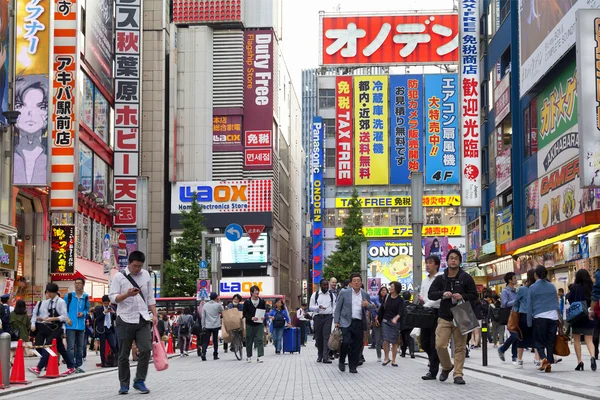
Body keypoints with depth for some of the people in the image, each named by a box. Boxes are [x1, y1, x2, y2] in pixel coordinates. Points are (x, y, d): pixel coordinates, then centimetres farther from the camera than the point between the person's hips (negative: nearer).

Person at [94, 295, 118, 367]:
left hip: (110, 329, 2)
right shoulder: (98, 309, -1)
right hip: (102, 330, -2)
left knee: (113, 345, -7)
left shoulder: (112, 308, 8)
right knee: (103, 347, 2)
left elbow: (115, 318, 8)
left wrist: (113, 313, -12)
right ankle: (104, 362, 5)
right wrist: (104, 313, -16)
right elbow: (97, 319, -7)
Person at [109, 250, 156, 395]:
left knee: (146, 349, -10)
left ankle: (139, 381, 2)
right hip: (125, 319, -3)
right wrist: (127, 294, -22)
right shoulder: (119, 277, -1)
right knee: (124, 355, 2)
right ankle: (124, 384, 13)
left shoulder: (145, 275, 11)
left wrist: (154, 314, 9)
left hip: (143, 319, 3)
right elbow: (113, 298, -5)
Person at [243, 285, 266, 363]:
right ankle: (248, 356, 23)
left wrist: (264, 317, -12)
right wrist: (251, 318, -20)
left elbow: (265, 311, 10)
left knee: (260, 340, -9)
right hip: (250, 324, -1)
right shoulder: (247, 302, -3)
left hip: (259, 324, 1)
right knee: (249, 341, 9)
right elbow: (245, 314, -4)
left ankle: (259, 357, -9)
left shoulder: (262, 301, 3)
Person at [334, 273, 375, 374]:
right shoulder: (344, 293, 4)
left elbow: (372, 307, 22)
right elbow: (338, 308, 4)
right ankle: (342, 361, 8)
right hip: (346, 323, -3)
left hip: (359, 323, 3)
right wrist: (336, 321, -4)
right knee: (346, 342, -16)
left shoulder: (365, 295, 12)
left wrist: (368, 305, -2)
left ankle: (353, 367, 13)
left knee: (356, 346, 3)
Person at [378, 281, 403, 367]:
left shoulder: (400, 300, -3)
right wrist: (378, 318, 14)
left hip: (395, 322, -1)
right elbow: (381, 308, 13)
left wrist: (396, 318, -31)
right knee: (385, 341, -8)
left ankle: (393, 360, 10)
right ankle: (386, 358, 7)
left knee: (394, 342, 2)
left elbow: (400, 312, -13)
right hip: (385, 321, 1)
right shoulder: (387, 296, 4)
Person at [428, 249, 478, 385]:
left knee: (460, 347, -1)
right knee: (440, 345, -7)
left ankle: (458, 374, 5)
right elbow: (431, 294, 6)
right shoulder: (440, 279, 10)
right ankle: (446, 367, 18)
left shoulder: (466, 278, 5)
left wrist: (463, 297, -15)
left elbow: (474, 295, 5)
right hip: (444, 317, 1)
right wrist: (443, 294, -14)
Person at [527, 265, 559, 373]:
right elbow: (557, 303, 14)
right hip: (553, 317, 3)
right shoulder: (552, 287, 7)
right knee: (550, 341, 8)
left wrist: (529, 322, 6)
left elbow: (529, 306, 1)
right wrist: (558, 316, 23)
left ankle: (543, 358, -16)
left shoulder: (532, 288, -2)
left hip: (539, 317, -3)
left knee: (538, 341, 7)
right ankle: (549, 363, 2)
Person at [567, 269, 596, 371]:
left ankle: (579, 361, 3)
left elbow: (570, 300, -6)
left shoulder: (575, 287, -8)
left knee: (576, 340, 9)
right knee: (589, 340, 5)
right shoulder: (592, 287, 0)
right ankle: (592, 356, -21)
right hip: (589, 317, 2)